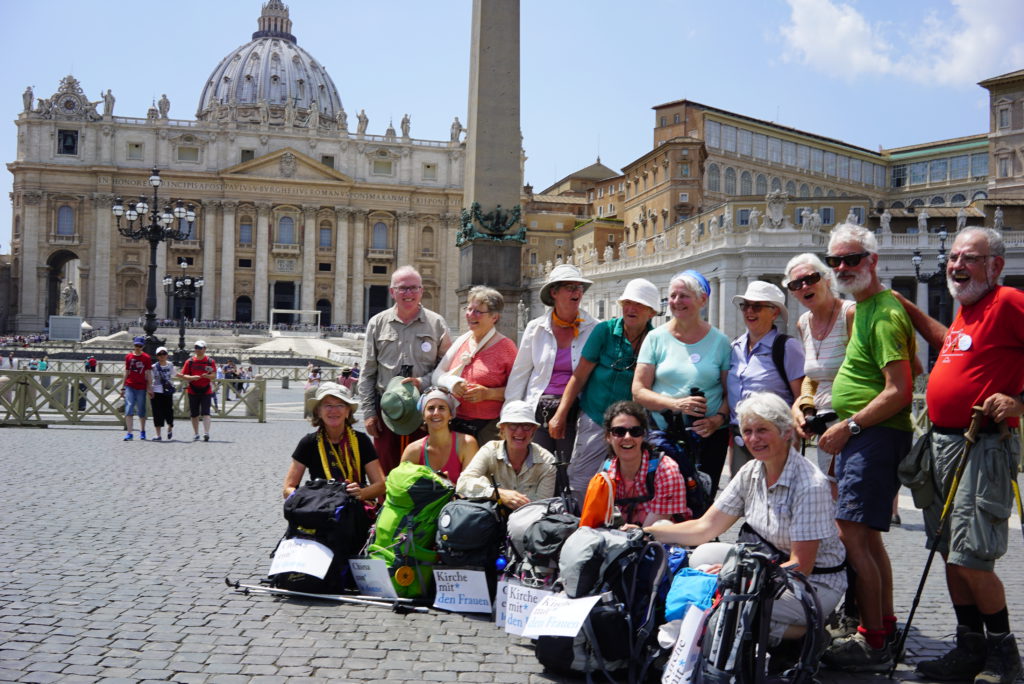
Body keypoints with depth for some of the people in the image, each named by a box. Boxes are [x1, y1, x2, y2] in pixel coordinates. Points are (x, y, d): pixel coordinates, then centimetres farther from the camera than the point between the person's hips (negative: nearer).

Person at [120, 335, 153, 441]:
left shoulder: (147, 358, 1)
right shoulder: (128, 357, 7)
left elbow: (148, 374, 0)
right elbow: (126, 372, 12)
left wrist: (149, 388, -4)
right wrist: (122, 386, 9)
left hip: (141, 388, -1)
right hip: (129, 386, 1)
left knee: (141, 411, 8)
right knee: (129, 409, -10)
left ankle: (142, 431, 26)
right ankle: (129, 433, -12)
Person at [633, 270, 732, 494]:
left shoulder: (719, 340, 5)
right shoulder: (656, 337, 4)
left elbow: (730, 391, 6)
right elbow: (638, 391, -1)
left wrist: (719, 418, -13)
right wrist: (676, 404, -15)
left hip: (708, 436, 1)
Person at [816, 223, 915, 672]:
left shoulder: (884, 314, -15)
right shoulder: (864, 307, 17)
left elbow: (899, 391, -21)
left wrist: (849, 426, -17)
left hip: (875, 435, -11)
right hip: (859, 437, 11)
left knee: (851, 536, -13)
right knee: (867, 535, 17)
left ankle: (874, 645, -6)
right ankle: (885, 625, 29)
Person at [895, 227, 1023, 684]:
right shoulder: (966, 309, 15)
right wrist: (909, 310, 33)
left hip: (981, 447, -9)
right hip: (943, 441, 9)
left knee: (971, 558, -9)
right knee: (951, 554, 12)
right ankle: (970, 647, 24)